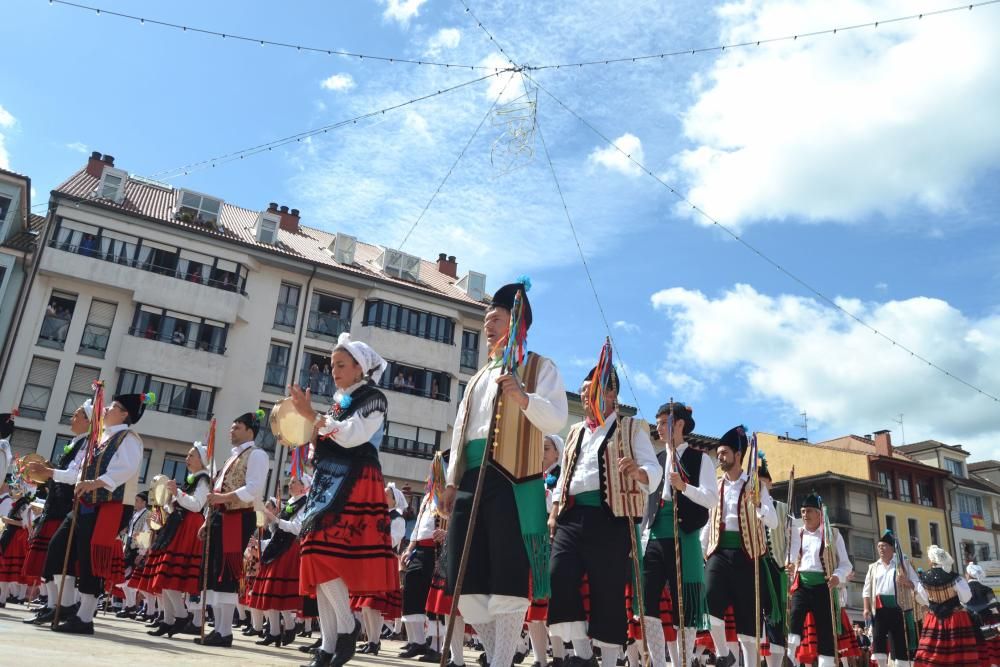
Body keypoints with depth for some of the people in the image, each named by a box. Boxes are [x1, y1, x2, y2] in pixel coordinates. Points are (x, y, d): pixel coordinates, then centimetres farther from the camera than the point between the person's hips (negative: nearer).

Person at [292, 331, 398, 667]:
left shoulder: (373, 398, -1)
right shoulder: (340, 401, 21)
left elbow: (350, 437, -16)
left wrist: (311, 415, -15)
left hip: (354, 484, -8)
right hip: (329, 483, 8)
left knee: (325, 553, -18)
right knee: (318, 558, 3)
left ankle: (348, 625, -1)